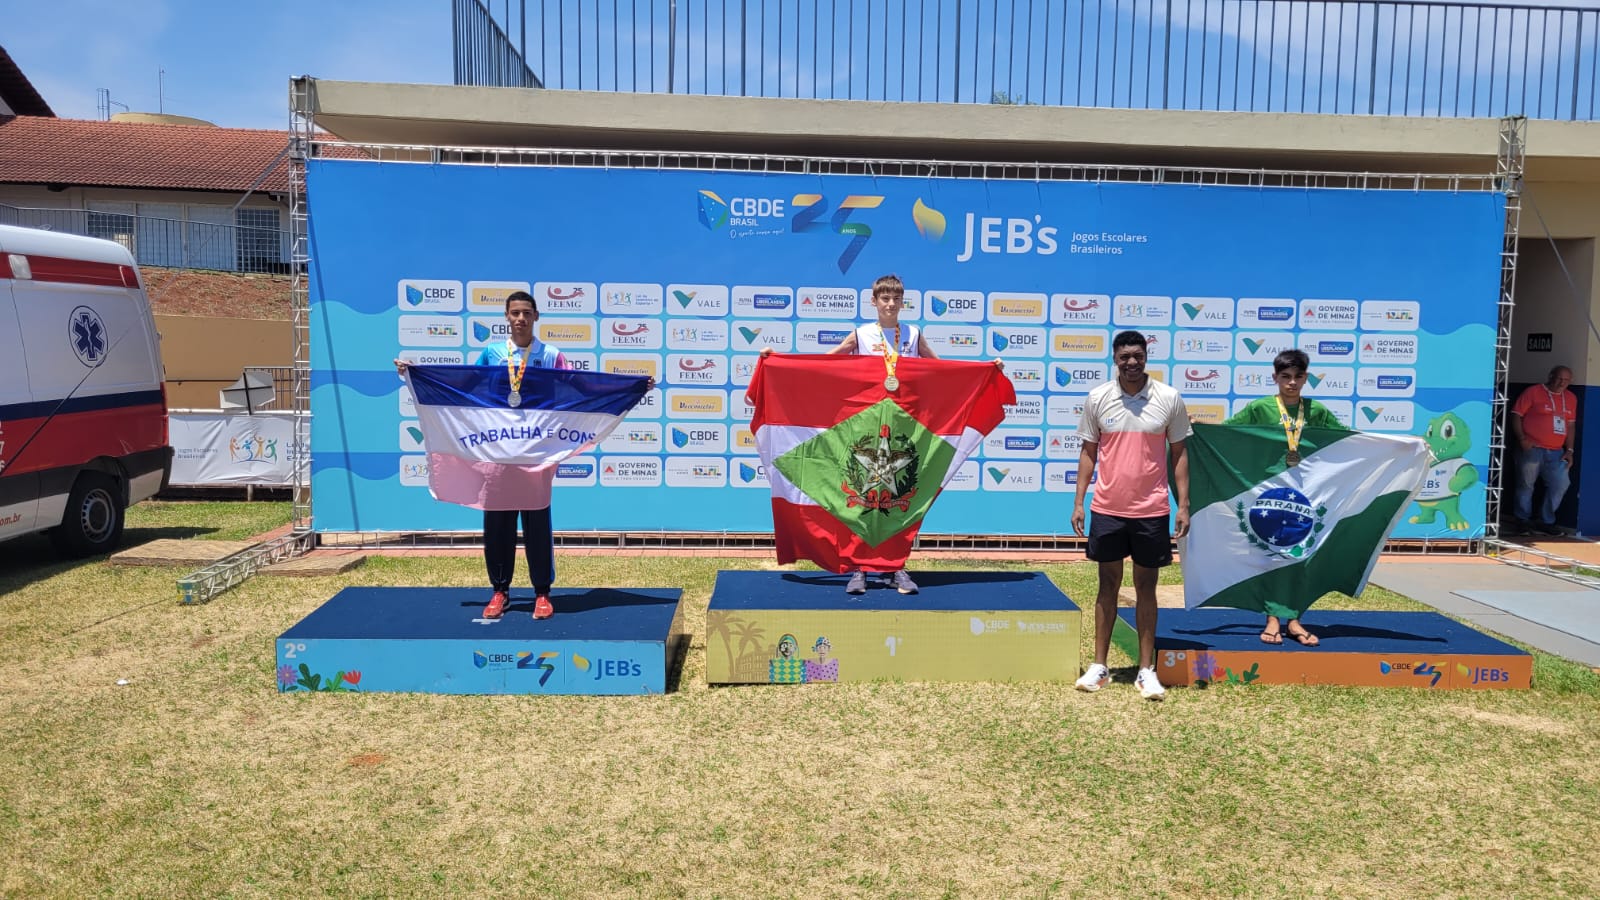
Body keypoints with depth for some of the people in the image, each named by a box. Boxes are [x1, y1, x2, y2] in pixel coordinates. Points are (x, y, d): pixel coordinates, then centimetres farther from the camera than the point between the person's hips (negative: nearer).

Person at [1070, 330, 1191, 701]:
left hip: (1151, 510, -1)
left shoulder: (1170, 398, -2)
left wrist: (1183, 505, -2)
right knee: (1108, 586, 9)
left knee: (1146, 588, 7)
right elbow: (1088, 453, 6)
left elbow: (1179, 454, 3)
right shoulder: (1097, 398, 0)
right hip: (1107, 509, 1)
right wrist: (1078, 501, 1)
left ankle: (1146, 670, 16)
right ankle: (1099, 666, 17)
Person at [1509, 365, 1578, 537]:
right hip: (1531, 449, -5)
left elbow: (1571, 425, 17)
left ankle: (1546, 522, 13)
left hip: (1556, 452, 5)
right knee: (1526, 485, 1)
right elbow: (1516, 415, -5)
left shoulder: (1571, 398, 13)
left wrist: (1569, 450, 10)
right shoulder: (1533, 392, -3)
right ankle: (1522, 521, 15)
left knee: (1561, 484, -2)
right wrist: (1522, 439, -15)